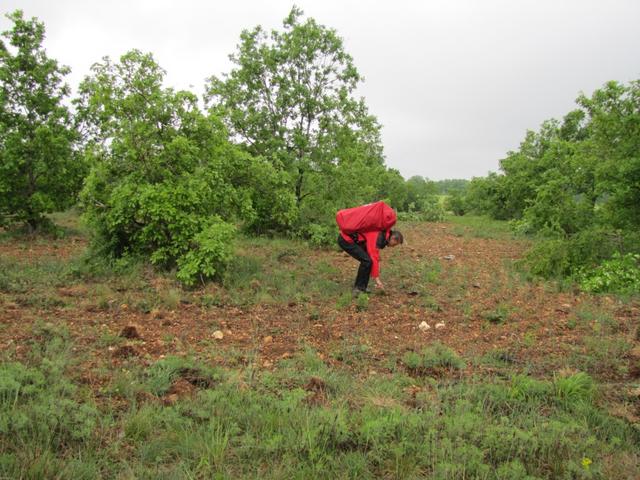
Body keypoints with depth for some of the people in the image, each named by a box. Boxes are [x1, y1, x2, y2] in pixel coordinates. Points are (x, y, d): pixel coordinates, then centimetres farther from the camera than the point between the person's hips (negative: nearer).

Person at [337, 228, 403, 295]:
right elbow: (373, 258, -24)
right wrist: (376, 278, -20)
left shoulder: (381, 236, 9)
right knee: (367, 261, -15)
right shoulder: (377, 236, -21)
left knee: (367, 260, 7)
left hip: (351, 239, 10)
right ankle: (358, 288, -6)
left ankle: (361, 288, 12)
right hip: (345, 240, -10)